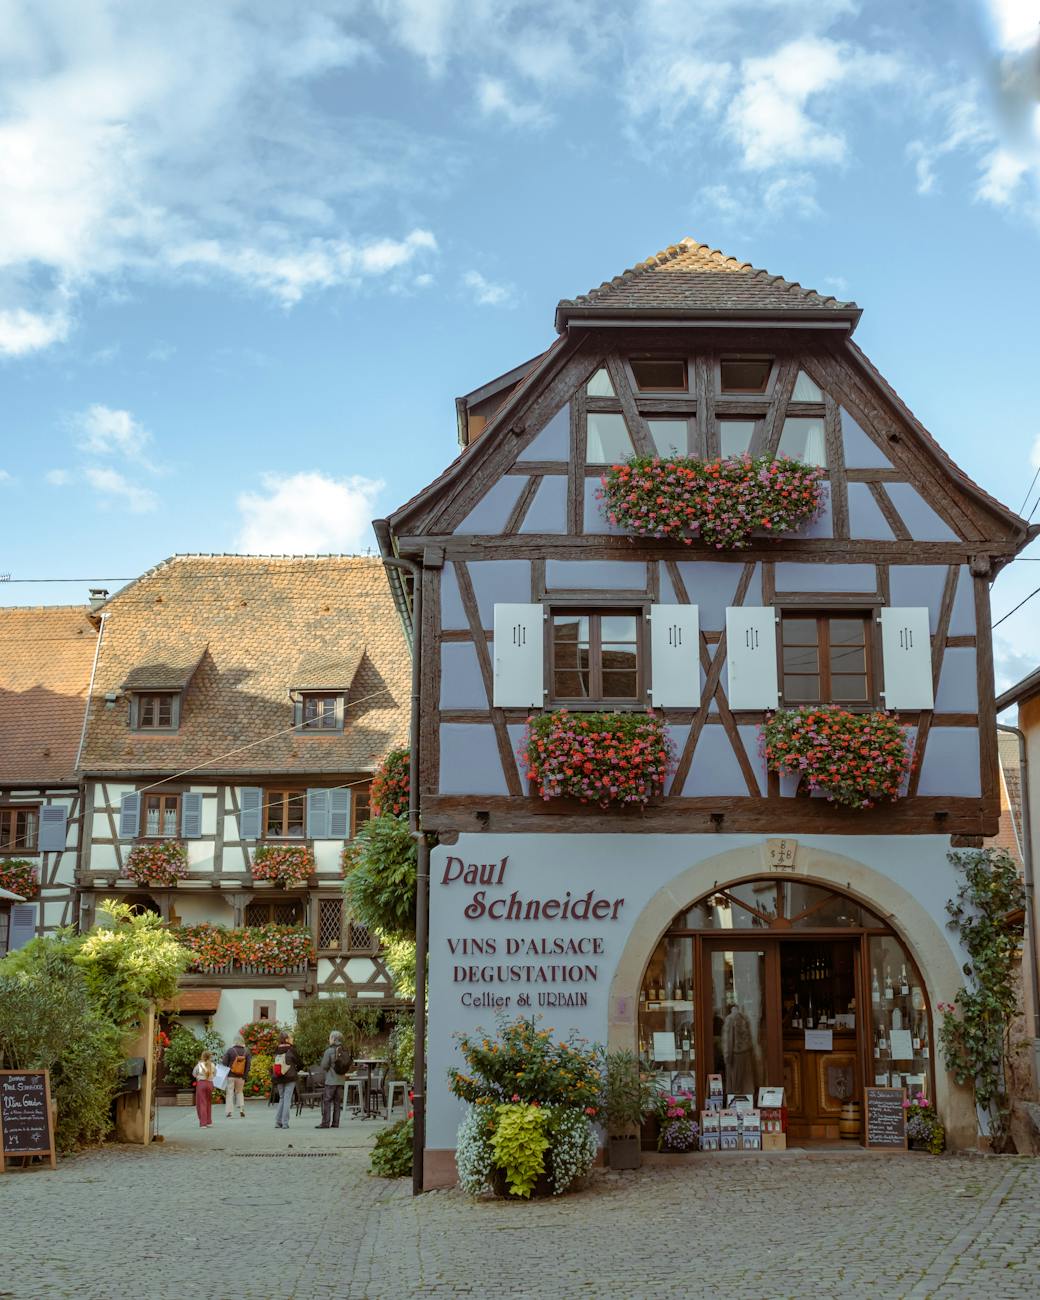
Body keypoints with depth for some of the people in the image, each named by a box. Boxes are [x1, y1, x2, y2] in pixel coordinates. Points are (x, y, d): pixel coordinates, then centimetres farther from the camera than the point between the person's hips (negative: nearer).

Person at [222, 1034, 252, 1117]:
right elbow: (248, 1065, -2)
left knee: (229, 1093, 2)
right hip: (241, 1077, 3)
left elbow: (224, 1063, -9)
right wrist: (245, 1076, 2)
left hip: (230, 1076, -3)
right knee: (240, 1092, 17)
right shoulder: (246, 1052, 1)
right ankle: (242, 1110, 5)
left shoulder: (230, 1050, -8)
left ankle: (230, 1112, -5)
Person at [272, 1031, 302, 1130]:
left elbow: (275, 1064, 9)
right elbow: (300, 1063, -3)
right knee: (287, 1099, 2)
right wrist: (296, 1070, 17)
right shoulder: (291, 1050, -10)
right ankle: (285, 1123, -1)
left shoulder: (276, 1051, 3)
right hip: (290, 1078, -4)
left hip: (278, 1078, 4)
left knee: (281, 1098, 16)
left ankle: (278, 1121, 12)